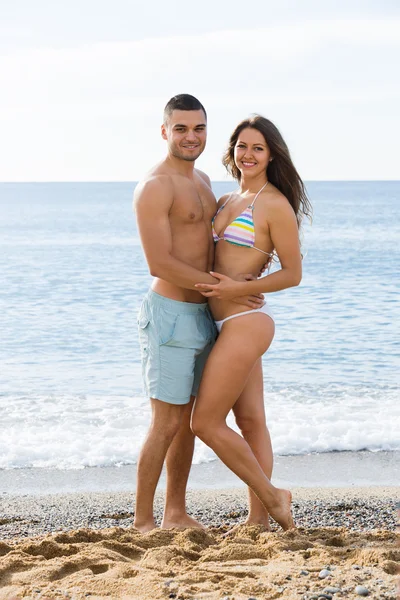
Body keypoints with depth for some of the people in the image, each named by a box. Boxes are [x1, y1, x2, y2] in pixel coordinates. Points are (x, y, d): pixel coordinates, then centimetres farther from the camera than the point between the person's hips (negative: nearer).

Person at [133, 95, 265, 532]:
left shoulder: (202, 180, 14)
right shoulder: (154, 187, -14)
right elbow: (160, 264, -21)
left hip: (201, 314, 8)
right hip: (169, 314, -8)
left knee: (188, 419, 13)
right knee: (167, 423, -5)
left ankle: (176, 513, 22)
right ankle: (142, 521, 5)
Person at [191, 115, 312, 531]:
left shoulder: (276, 205, -12)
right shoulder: (227, 201, 13)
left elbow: (293, 274, -11)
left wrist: (237, 288, -19)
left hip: (246, 322, -8)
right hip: (228, 324, 8)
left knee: (205, 423, -6)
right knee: (250, 421, 11)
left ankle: (271, 497, 7)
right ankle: (258, 517, 17)